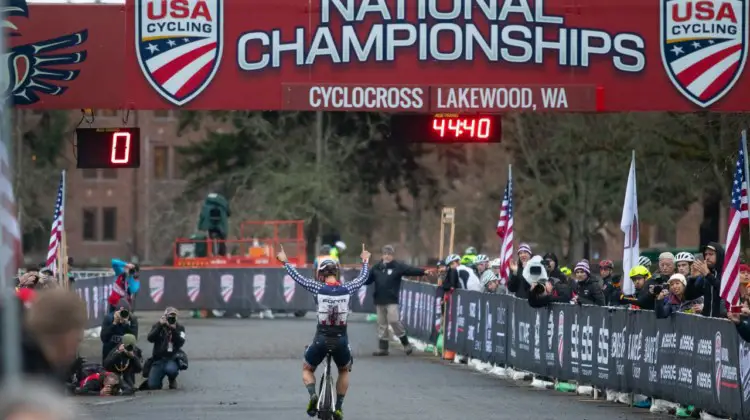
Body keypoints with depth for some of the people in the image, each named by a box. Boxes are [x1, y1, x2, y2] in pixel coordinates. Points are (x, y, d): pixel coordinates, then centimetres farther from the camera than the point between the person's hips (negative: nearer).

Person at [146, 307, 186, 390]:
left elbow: (180, 343, -11)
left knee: (170, 369, -38)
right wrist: (160, 325, -18)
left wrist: (174, 330, -20)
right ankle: (159, 380, 26)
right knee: (152, 386, -13)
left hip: (172, 359, -1)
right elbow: (150, 338, -11)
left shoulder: (179, 327, 4)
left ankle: (172, 380, 0)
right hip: (158, 359, 1)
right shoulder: (158, 326, 6)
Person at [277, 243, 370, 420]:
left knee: (307, 369, 23)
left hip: (321, 339, -1)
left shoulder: (318, 288, -9)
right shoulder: (347, 289, -5)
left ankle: (312, 394, -6)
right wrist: (365, 261, 33)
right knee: (344, 370, 30)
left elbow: (297, 277, 3)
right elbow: (363, 277, 14)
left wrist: (285, 262, 19)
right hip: (341, 339, 1)